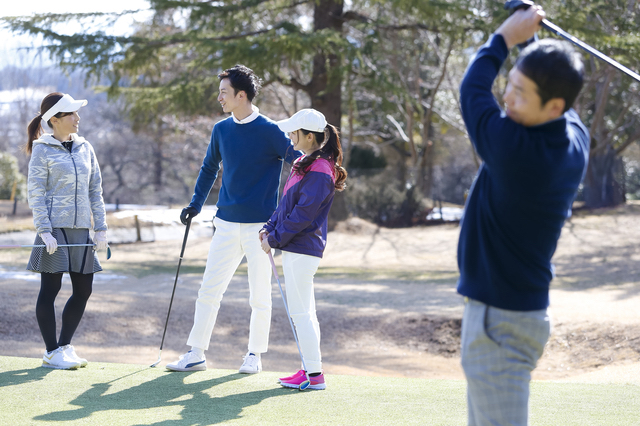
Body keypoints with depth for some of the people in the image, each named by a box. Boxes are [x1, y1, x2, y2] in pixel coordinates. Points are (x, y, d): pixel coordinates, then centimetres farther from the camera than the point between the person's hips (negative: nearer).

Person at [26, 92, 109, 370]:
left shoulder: (85, 148, 12)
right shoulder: (42, 150, -3)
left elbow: (95, 190, 14)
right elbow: (35, 193, -6)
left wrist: (100, 229, 7)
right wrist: (44, 231, -15)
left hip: (80, 229, 6)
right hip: (55, 228, -6)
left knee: (83, 290, 5)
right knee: (51, 288, -1)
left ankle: (64, 346, 19)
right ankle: (51, 352, 7)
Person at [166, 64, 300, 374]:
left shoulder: (269, 131, -9)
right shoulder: (221, 130, 7)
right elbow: (209, 168, 22)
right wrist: (196, 204, 12)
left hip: (260, 226, -5)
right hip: (226, 224, 5)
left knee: (260, 296, 3)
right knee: (209, 290, 3)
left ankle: (254, 354, 17)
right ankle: (196, 353, 10)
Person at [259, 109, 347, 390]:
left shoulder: (320, 170, -17)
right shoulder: (303, 164, 15)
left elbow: (304, 213, -20)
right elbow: (287, 203, 19)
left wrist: (275, 239, -15)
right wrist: (269, 227, 5)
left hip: (302, 248, -10)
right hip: (295, 247, 10)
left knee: (300, 312, -6)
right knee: (304, 311, 14)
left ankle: (314, 374, -2)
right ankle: (310, 369, 20)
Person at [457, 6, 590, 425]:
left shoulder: (514, 149, -25)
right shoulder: (575, 141, -2)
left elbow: (472, 91, -8)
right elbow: (563, 98, 22)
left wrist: (504, 38, 5)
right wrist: (533, 40, 18)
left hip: (501, 322, -9)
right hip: (525, 308, 9)